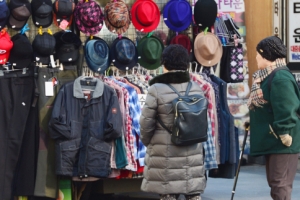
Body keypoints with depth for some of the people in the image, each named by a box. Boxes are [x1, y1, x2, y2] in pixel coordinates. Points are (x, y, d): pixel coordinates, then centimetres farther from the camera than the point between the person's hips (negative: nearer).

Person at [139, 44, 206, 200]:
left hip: (165, 154, -4)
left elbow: (146, 123, -7)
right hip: (192, 153, 4)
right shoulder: (196, 89, 2)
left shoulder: (157, 90, -12)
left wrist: (147, 142, 11)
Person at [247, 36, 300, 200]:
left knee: (280, 183, -9)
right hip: (270, 140, 11)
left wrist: (283, 135, -23)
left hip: (281, 142, -11)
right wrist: (251, 124, 22)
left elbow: (286, 110, -24)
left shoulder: (280, 78, -19)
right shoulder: (267, 76, 13)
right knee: (274, 182, 15)